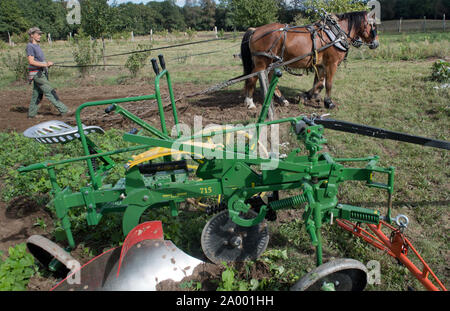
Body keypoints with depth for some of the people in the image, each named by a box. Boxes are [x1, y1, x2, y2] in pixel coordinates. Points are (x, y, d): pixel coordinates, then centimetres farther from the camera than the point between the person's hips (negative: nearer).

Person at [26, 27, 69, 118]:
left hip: (41, 72, 9)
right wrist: (45, 64, -22)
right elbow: (31, 61, -18)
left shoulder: (37, 46, 18)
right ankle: (63, 110, -10)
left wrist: (47, 63, 5)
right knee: (50, 92, -9)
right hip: (37, 74, -9)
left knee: (37, 94, 11)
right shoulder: (30, 46, -10)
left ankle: (32, 113, 18)